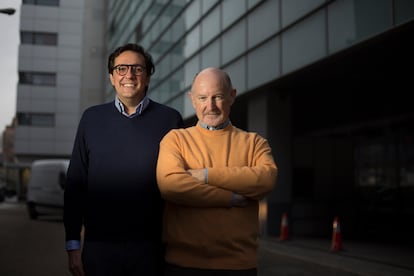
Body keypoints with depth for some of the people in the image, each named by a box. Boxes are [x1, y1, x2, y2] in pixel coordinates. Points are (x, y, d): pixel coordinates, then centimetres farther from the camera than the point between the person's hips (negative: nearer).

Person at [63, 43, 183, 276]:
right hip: (99, 245, 1)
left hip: (151, 248, -1)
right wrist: (73, 244, 2)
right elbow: (76, 183, 6)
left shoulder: (169, 119, 0)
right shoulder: (92, 118, 6)